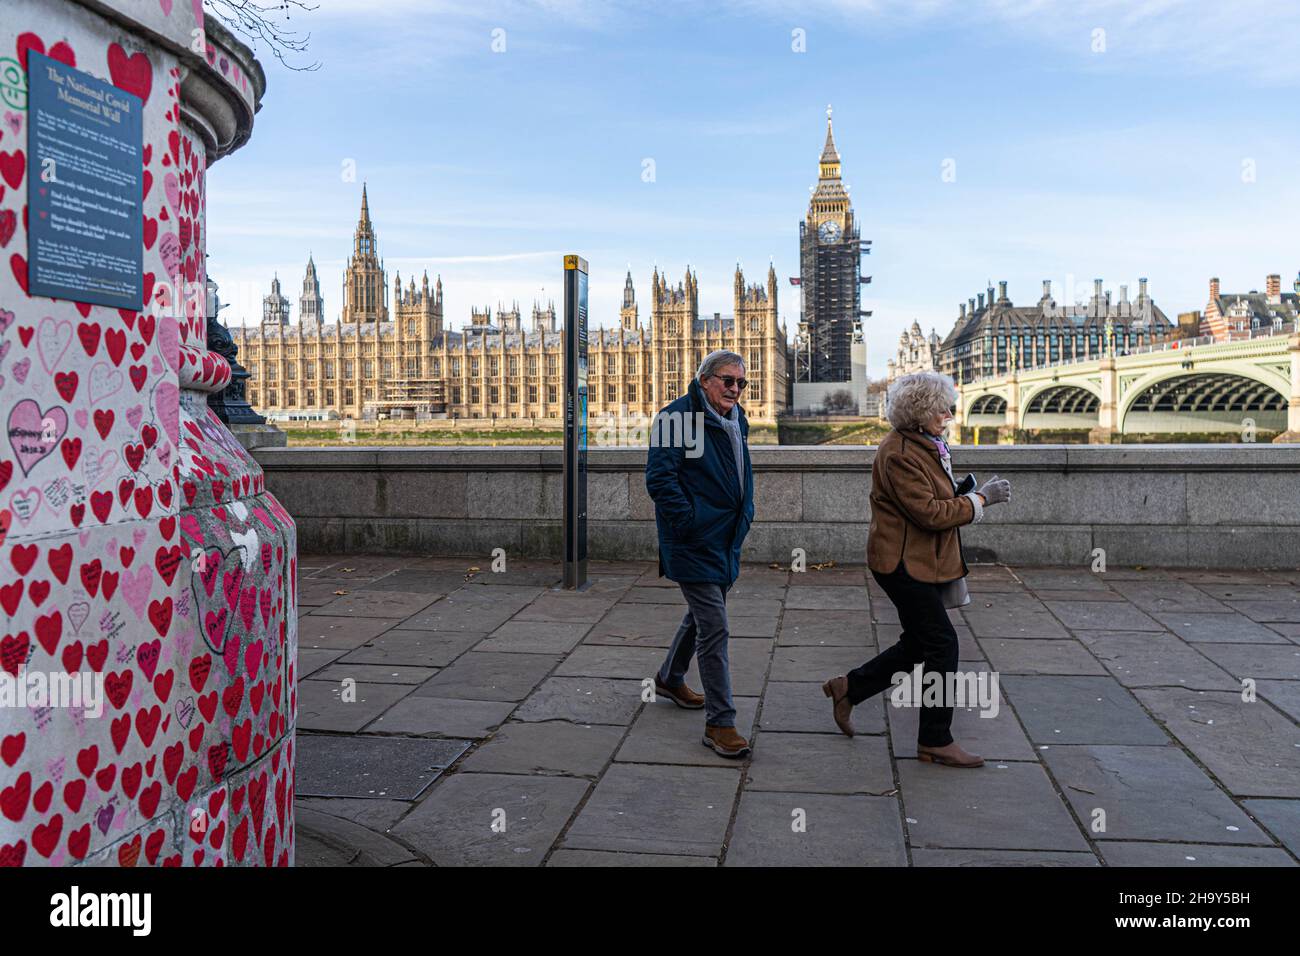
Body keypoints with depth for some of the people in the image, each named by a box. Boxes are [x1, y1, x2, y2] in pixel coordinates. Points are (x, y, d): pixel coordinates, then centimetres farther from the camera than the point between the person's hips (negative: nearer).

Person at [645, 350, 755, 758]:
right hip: (694, 542, -9)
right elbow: (659, 478, -21)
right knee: (714, 628, -9)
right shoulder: (678, 416, -16)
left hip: (725, 541, 9)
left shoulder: (736, 420, 11)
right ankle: (720, 723, -1)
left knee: (701, 615, 24)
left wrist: (744, 514, 16)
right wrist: (689, 521, -22)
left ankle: (670, 679, 47)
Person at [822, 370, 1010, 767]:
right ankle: (936, 741, 7)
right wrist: (980, 499, -15)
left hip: (921, 563, 11)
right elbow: (929, 513, -23)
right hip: (905, 563, -11)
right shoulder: (900, 453, -20)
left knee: (918, 645, 15)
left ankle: (848, 688, 26)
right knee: (941, 645, -4)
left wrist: (972, 494, 8)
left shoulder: (924, 445, 13)